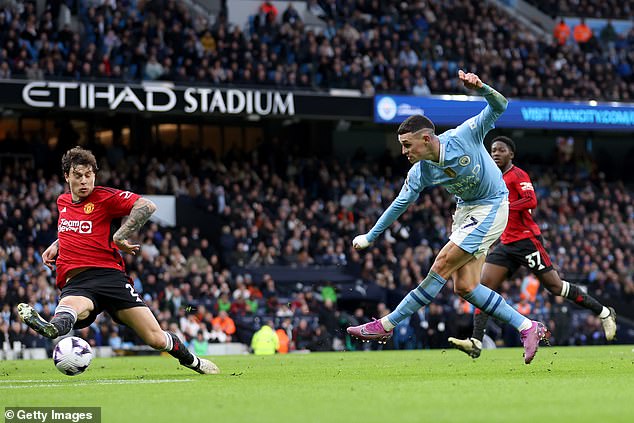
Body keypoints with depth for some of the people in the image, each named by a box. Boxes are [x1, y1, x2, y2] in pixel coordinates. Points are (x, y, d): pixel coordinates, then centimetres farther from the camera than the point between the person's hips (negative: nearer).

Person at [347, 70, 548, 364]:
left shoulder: (464, 135, -22)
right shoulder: (420, 173, -8)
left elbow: (499, 106, -24)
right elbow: (400, 204, 4)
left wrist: (479, 88, -44)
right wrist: (370, 236, 9)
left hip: (491, 208, -7)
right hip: (465, 210, 7)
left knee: (442, 266, -12)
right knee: (464, 287, -2)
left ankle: (386, 326, -6)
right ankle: (528, 328, 5)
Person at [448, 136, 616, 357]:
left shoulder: (517, 175, -9)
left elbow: (531, 201, -23)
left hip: (527, 240, -8)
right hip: (506, 244, 8)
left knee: (555, 285, -4)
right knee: (484, 286, -8)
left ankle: (604, 312, 12)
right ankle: (476, 342, -17)